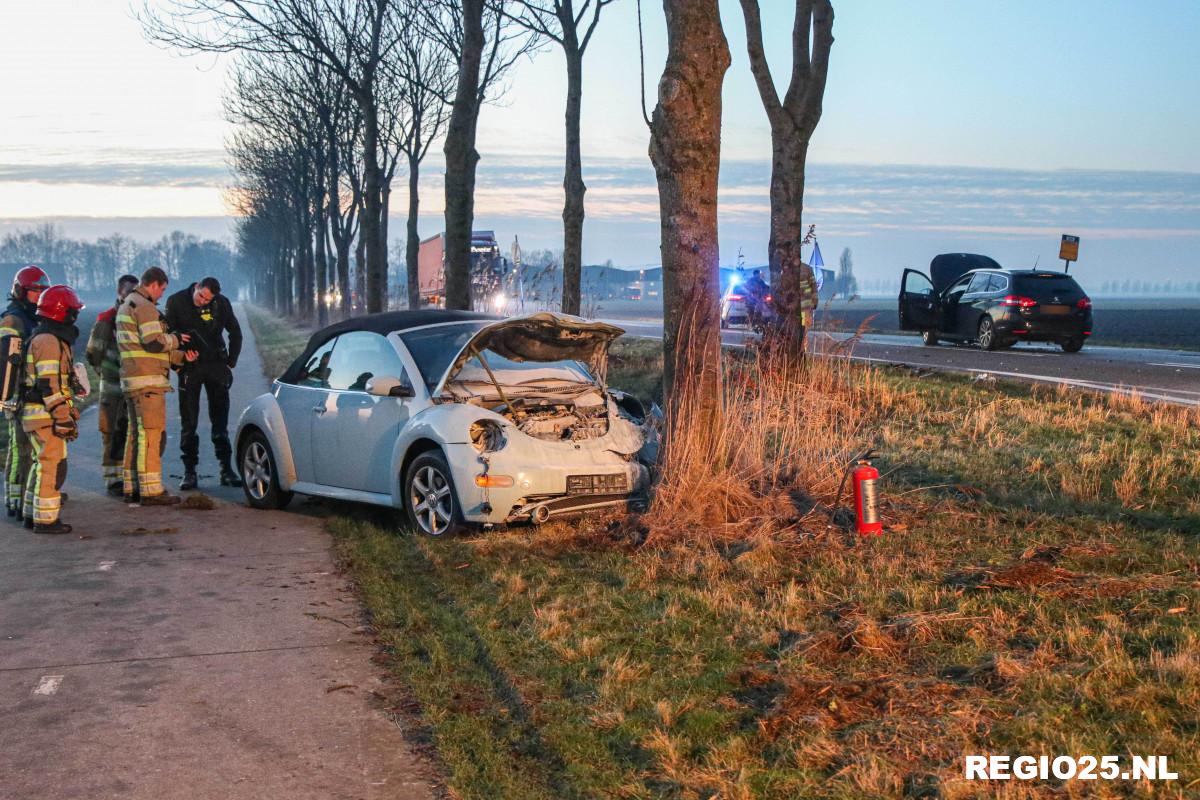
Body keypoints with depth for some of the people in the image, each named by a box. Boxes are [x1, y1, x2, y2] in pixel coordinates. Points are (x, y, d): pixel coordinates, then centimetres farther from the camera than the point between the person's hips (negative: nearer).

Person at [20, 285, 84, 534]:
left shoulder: (53, 339, 18)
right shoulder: (48, 341, -15)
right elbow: (49, 385, -21)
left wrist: (67, 413, 27)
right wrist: (63, 418, -22)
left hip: (41, 414, 11)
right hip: (45, 414, -11)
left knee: (43, 464, 17)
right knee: (53, 466, -8)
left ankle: (32, 514, 24)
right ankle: (45, 520, -5)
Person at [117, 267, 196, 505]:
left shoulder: (126, 306, 22)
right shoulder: (144, 306, -11)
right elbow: (154, 342, -21)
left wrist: (181, 356, 18)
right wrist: (175, 340, -2)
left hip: (131, 380, 10)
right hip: (148, 380, -10)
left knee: (136, 433, 14)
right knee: (152, 434, -9)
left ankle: (130, 487, 18)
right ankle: (151, 490, -11)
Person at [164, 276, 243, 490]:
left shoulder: (222, 304, -5)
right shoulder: (176, 302, -9)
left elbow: (235, 333, 9)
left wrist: (230, 362, 5)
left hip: (216, 366, 1)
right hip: (189, 368, -1)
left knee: (220, 421, 2)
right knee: (189, 422, 1)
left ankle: (226, 470, 5)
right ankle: (190, 472, 5)